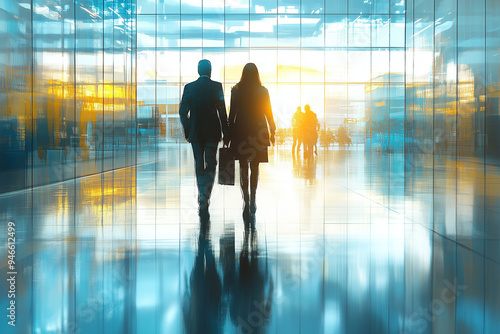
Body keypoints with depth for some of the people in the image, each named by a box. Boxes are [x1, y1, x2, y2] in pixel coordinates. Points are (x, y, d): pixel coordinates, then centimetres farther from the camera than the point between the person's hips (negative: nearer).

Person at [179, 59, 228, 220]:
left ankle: (202, 201, 16)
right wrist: (225, 133, 0)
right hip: (212, 132, -2)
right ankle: (205, 199, -12)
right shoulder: (216, 86, -5)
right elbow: (222, 111, -7)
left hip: (195, 132, 2)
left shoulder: (189, 87, 2)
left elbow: (183, 112, 1)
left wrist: (187, 131, 9)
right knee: (210, 165, 4)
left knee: (199, 166, 12)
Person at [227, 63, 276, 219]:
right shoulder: (262, 91, -3)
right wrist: (272, 131, 9)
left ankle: (246, 201, -6)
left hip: (240, 131, -1)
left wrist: (229, 134, 5)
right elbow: (268, 112, 0)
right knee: (254, 167, 14)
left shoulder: (236, 91, -3)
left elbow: (232, 114, -1)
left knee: (243, 167, 3)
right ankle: (252, 200, 16)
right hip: (258, 132, 1)